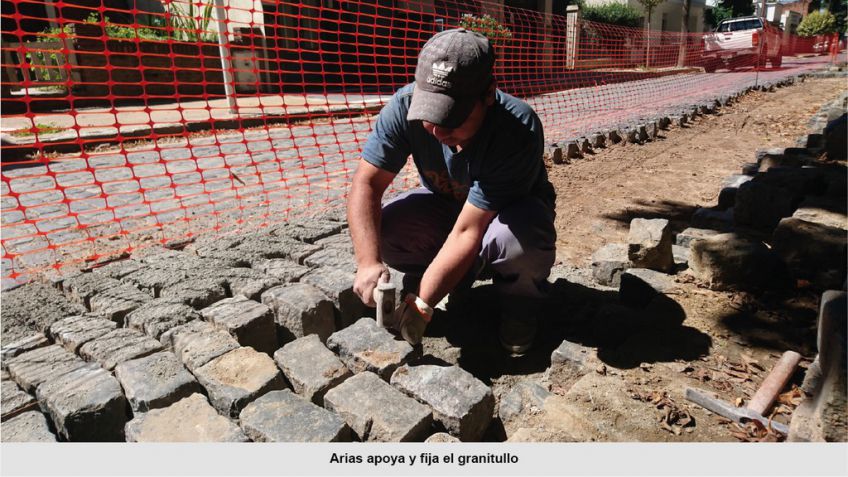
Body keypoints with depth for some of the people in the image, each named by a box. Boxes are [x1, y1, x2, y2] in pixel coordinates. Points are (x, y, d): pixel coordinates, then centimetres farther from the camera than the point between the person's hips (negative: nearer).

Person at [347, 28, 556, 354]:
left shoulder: (518, 130, -37)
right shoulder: (406, 105, -27)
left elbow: (468, 231, -37)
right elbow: (367, 183, -25)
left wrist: (422, 304, -39)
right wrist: (368, 263, -38)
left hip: (510, 208, -3)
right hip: (445, 203, 3)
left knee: (522, 236, -39)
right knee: (383, 231, -25)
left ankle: (519, 306, -3)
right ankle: (460, 279, 4)